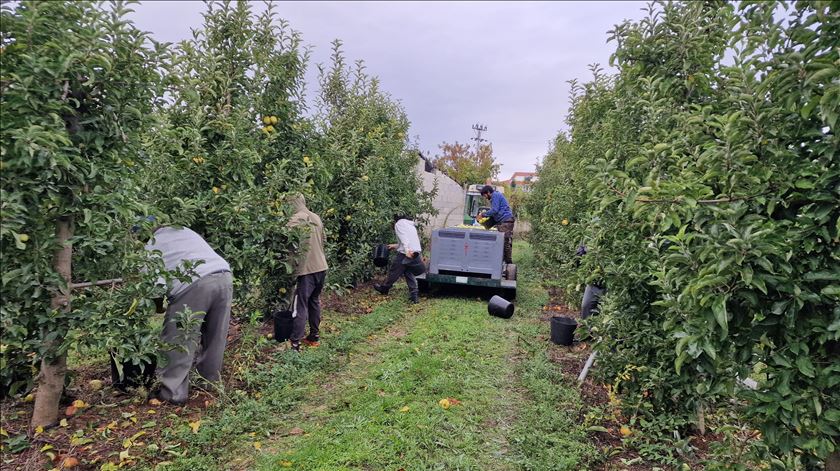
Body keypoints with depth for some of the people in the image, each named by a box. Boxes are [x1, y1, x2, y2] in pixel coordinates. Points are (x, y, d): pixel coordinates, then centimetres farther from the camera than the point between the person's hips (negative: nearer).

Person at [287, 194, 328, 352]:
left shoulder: (295, 219, -12)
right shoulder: (316, 217, 11)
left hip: (307, 269, -7)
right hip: (321, 267, 7)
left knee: (300, 306, -3)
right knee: (314, 302, 18)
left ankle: (295, 343, -1)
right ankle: (314, 336, 26)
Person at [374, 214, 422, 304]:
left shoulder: (399, 223, 1)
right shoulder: (410, 224, 27)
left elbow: (404, 238, -15)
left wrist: (407, 251, -26)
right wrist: (396, 246, 35)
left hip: (407, 252, -8)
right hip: (415, 251, 8)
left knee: (394, 270, 9)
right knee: (409, 273, 15)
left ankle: (384, 288, 26)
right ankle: (414, 295, 9)